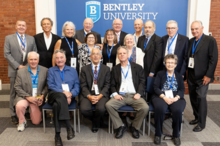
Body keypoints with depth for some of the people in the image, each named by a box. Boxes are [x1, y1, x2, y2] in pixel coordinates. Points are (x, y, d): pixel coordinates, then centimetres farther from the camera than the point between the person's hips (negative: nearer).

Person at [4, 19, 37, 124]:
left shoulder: (31, 39, 12)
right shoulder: (9, 38, 6)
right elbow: (7, 54, -2)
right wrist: (18, 66, -11)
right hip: (15, 70, -1)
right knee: (14, 93, 4)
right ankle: (14, 115, 14)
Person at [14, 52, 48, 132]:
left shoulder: (45, 70, 0)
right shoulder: (21, 71, -2)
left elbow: (47, 85, 2)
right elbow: (17, 87, -5)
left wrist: (42, 96, -15)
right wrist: (28, 97, -17)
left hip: (38, 98, 1)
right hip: (24, 97, -1)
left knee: (36, 122, -1)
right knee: (19, 105, -35)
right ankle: (22, 122, -3)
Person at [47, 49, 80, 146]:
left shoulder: (72, 70, 21)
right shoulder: (51, 70, 20)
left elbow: (77, 86, 11)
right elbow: (50, 86, 4)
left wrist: (70, 94, -12)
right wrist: (63, 92, -12)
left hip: (69, 96, 0)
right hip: (55, 95, 0)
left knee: (56, 105, -36)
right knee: (61, 97, -39)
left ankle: (57, 135, -32)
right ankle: (68, 126, -41)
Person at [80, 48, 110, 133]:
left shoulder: (106, 69, 10)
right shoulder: (84, 69, 11)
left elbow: (107, 85, 3)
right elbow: (83, 85, 3)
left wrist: (99, 96, -14)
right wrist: (89, 96, -14)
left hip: (101, 95, -1)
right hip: (88, 94, 1)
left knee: (101, 109, -31)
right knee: (84, 109, -27)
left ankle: (95, 123, 6)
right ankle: (99, 120, 8)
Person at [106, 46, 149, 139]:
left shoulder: (137, 67, 13)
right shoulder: (115, 69, 17)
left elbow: (142, 81, 6)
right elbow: (112, 84, 13)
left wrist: (139, 93, -9)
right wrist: (115, 94, -6)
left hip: (134, 95, -1)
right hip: (120, 95, 1)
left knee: (145, 108, -28)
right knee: (108, 105, -26)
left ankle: (134, 127, 0)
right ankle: (120, 126, -5)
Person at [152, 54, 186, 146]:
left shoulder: (179, 76, 23)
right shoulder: (160, 74, 17)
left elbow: (182, 89, 11)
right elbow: (156, 87, 5)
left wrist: (176, 98, -11)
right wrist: (164, 97, -12)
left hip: (176, 98, 1)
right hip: (161, 96, -1)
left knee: (178, 110, -33)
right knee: (160, 108, -35)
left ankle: (176, 134, -9)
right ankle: (158, 134, -15)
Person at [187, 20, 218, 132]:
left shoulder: (210, 40, -7)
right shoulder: (190, 41, 10)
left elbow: (213, 59, -11)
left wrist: (208, 75, -15)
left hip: (202, 76, -5)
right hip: (191, 75, 6)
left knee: (201, 98, -6)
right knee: (193, 97, 10)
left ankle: (201, 123, 7)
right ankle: (197, 117, 27)